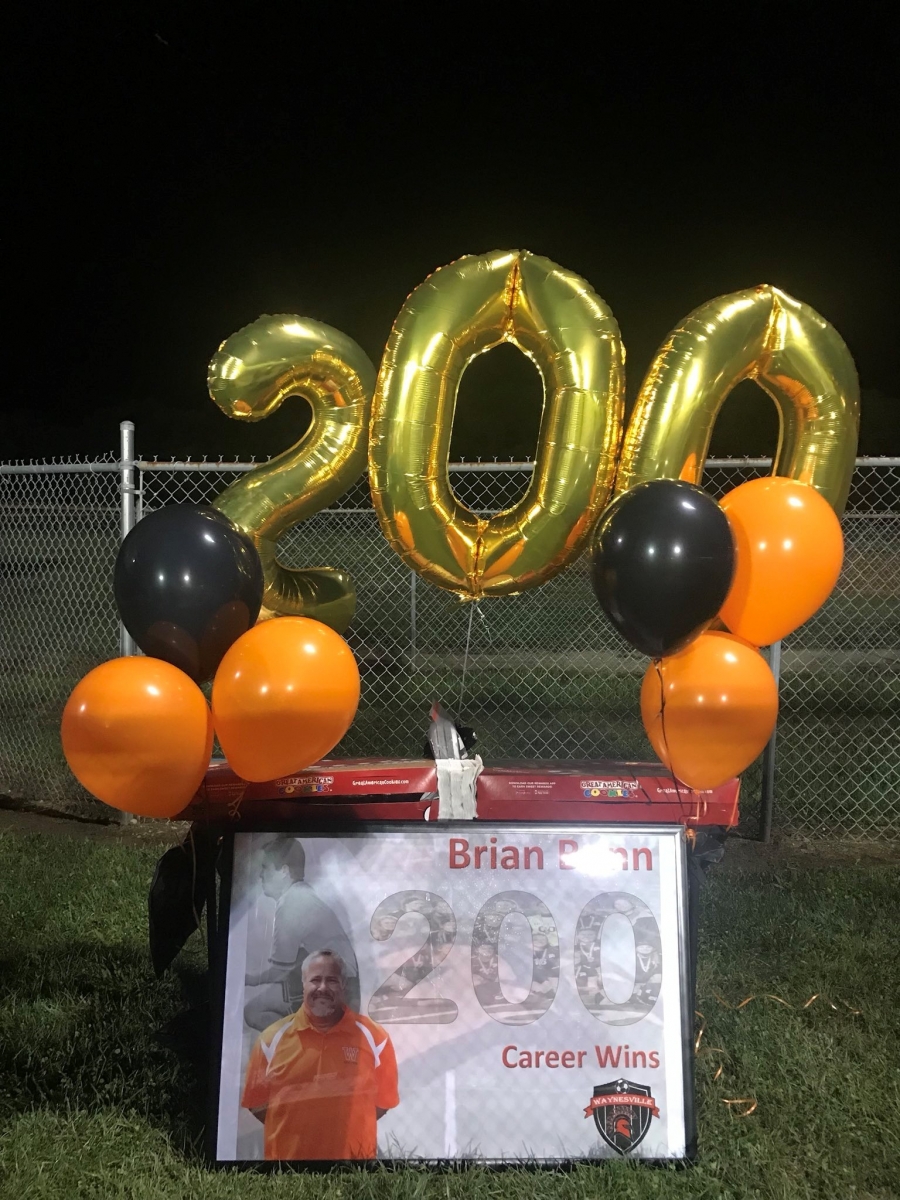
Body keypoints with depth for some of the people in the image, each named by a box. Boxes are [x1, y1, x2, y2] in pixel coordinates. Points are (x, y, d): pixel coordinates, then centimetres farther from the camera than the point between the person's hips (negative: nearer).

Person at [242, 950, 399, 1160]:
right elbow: (256, 1101, 5)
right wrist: (292, 1127, -2)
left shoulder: (373, 1037, -3)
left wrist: (347, 1128, -1)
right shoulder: (273, 1038, -2)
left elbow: (384, 1100, 4)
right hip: (285, 1157, 0)